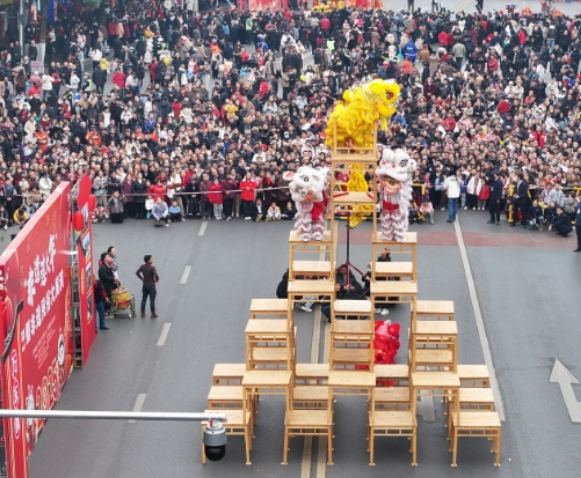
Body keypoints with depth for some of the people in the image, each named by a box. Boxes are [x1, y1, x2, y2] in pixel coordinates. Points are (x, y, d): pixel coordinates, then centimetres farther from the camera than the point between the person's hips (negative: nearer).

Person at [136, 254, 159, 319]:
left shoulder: (142, 266, -3)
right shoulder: (152, 267, -22)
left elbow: (137, 273, 5)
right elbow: (156, 275, -29)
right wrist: (157, 279, -9)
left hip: (145, 285, 6)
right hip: (151, 285, -6)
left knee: (143, 299, 14)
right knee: (152, 300, 5)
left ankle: (142, 314, 21)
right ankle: (153, 314, 13)